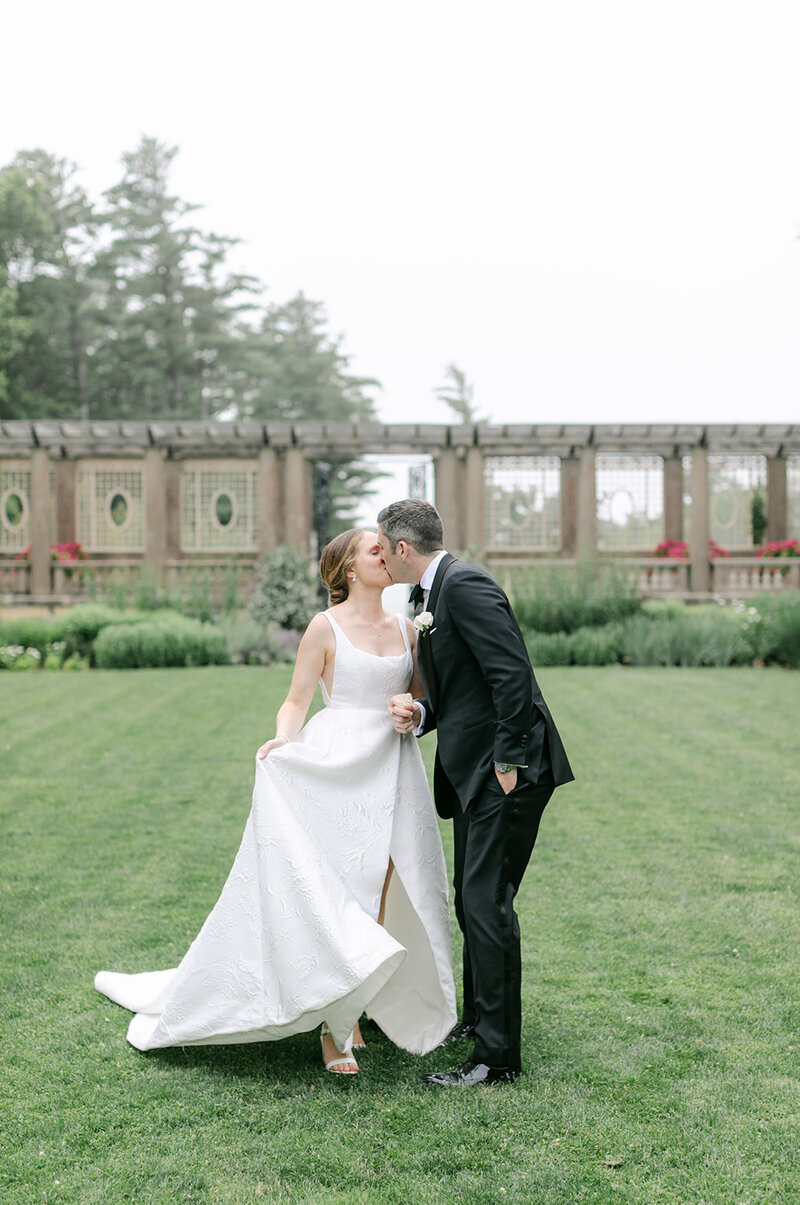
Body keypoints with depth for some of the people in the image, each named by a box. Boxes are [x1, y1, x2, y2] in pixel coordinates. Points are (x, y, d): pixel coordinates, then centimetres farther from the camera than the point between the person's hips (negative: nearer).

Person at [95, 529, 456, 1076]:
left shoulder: (406, 627, 12)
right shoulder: (326, 627, -2)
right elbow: (296, 702, -3)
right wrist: (281, 743, -22)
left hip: (394, 770, 5)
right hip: (336, 767, -5)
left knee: (382, 896, 4)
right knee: (333, 891, -6)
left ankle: (354, 1014, 17)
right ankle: (334, 1030, 3)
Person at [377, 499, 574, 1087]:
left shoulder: (465, 585, -16)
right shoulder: (431, 596, 16)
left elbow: (512, 674, -23)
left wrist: (510, 763, -20)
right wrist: (419, 712, 0)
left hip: (506, 772, -11)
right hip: (474, 772, 11)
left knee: (487, 904, -7)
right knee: (472, 901, 20)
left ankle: (498, 1055, 1)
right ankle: (479, 1017, 36)